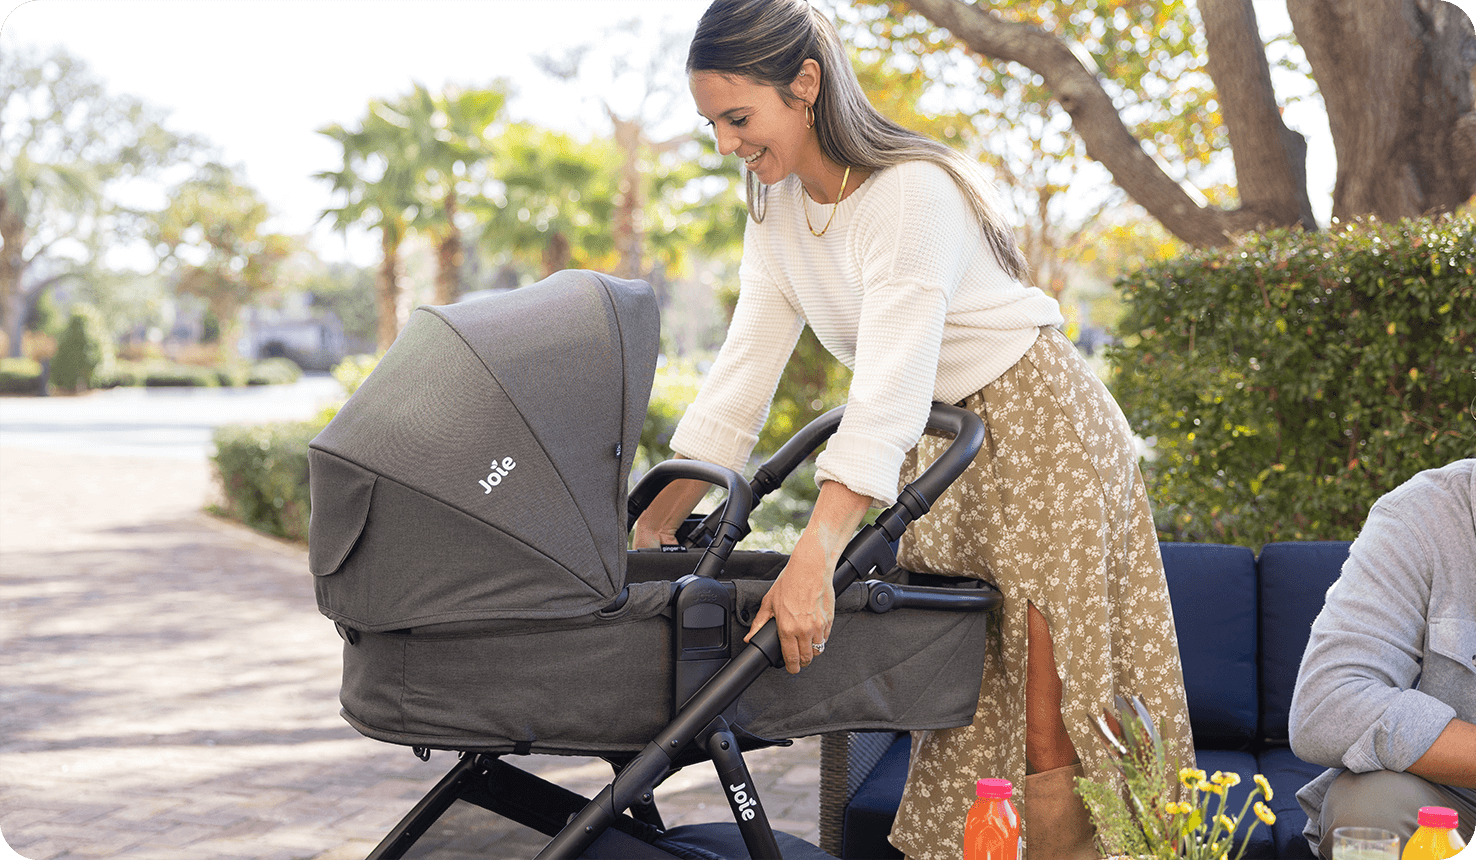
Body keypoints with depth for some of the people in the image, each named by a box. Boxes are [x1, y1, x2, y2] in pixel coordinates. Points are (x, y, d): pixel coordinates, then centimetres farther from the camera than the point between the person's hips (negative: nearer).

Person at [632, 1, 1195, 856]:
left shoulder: (910, 192, -25)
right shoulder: (777, 209, 2)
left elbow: (889, 396, -35)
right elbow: (742, 374, 3)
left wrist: (813, 562, -43)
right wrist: (652, 526, -2)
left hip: (1040, 434, -7)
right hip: (940, 451, 8)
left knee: (1045, 731, -8)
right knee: (957, 714, 6)